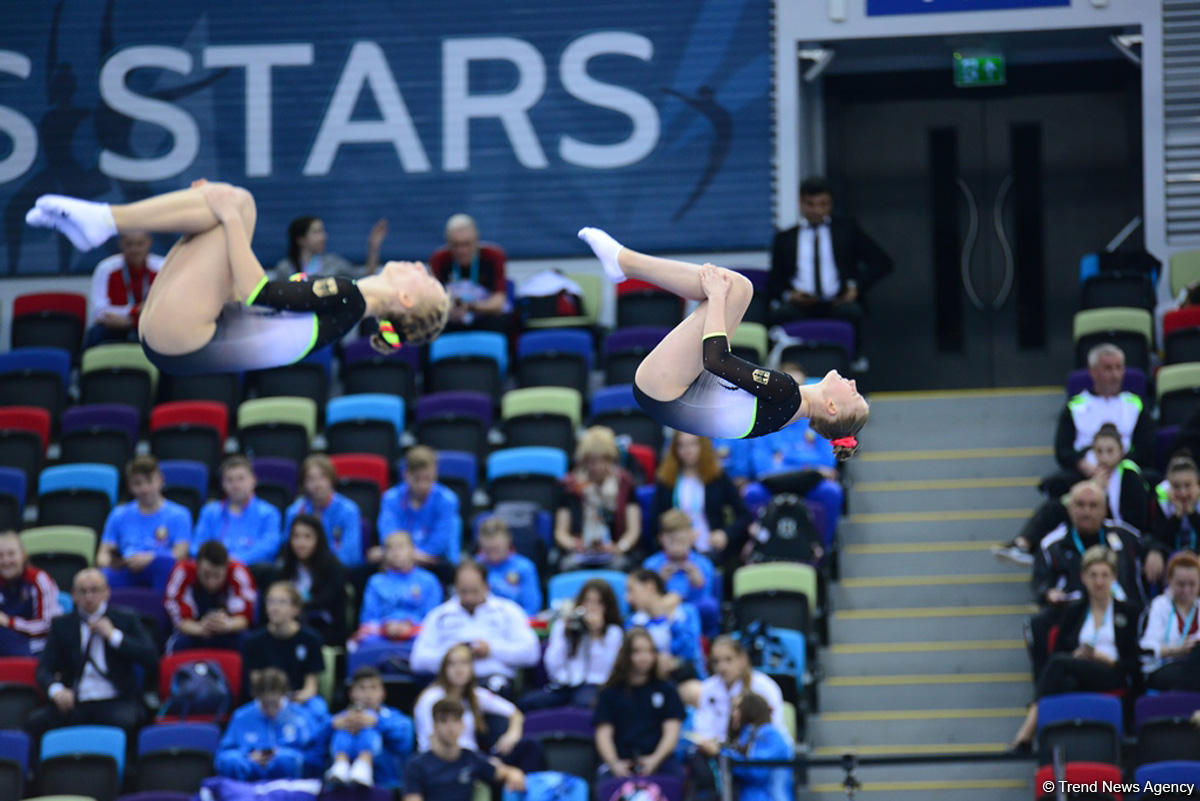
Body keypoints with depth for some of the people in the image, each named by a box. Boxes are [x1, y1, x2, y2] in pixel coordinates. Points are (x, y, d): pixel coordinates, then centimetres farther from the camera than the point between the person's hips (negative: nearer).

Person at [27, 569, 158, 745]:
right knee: (36, 722, -28)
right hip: (75, 704, 2)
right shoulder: (61, 625, 15)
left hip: (115, 703, -1)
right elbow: (44, 669, 7)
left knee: (124, 722, -37)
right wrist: (56, 690, -17)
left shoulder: (126, 620, 11)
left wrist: (113, 636, -7)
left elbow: (152, 661, 1)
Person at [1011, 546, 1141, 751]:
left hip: (1113, 676, -3)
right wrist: (1076, 656, -6)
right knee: (1066, 683, -39)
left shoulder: (1128, 612, 16)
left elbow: (1135, 663, 9)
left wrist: (1108, 660, -9)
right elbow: (1058, 650, 16)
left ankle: (1027, 732, -46)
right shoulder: (1073, 611, 24)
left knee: (1059, 663, -33)